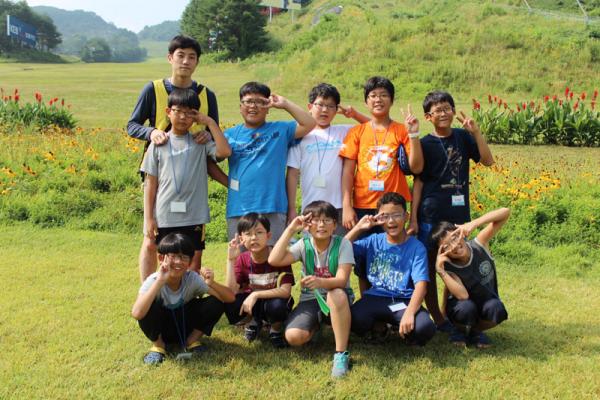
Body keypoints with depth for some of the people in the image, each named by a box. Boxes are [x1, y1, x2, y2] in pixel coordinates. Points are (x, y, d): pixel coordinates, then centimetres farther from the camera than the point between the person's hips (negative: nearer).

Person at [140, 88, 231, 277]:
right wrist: (148, 218, 2)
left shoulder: (200, 142, 4)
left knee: (193, 265, 7)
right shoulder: (159, 144, 5)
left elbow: (224, 151, -16)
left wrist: (210, 122, -8)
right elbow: (151, 183, 5)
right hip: (165, 217, 1)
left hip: (194, 216, 0)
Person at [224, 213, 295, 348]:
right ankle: (255, 321, 6)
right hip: (255, 303, 3)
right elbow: (231, 292, -22)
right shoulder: (242, 260, -10)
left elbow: (286, 291, -28)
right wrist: (230, 260, -28)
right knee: (229, 303, -27)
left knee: (277, 305, -39)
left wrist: (256, 294, -35)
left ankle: (276, 330, -2)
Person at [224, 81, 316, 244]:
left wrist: (285, 104, -2)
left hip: (272, 209, -2)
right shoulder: (231, 134, 12)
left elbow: (309, 124, -2)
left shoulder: (280, 130, 8)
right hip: (237, 210, 2)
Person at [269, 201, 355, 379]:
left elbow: (342, 280, -23)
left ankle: (341, 354, -27)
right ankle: (317, 325, 16)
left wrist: (320, 282, -44)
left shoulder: (342, 244, -12)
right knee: (293, 337, -23)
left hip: (338, 296, -2)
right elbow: (274, 260, -20)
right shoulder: (304, 245, -6)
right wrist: (290, 229, -22)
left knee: (337, 294, -40)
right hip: (310, 299, 3)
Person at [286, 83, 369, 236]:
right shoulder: (301, 136, 3)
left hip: (339, 207, 1)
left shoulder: (344, 132, 8)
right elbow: (292, 173, 2)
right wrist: (291, 209, -2)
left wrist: (354, 114, 1)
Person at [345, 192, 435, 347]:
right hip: (376, 298, 1)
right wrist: (358, 227, -5)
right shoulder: (373, 241, 8)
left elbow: (420, 285, -12)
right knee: (355, 320, -32)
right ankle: (379, 325, 6)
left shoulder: (416, 247, -2)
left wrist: (409, 312, -29)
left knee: (425, 328, -32)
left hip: (404, 301, -1)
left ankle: (401, 329, 6)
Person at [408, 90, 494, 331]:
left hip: (459, 214, 3)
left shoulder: (463, 137, 6)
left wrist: (476, 132, -13)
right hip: (430, 216, -3)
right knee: (429, 268, 3)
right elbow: (418, 182, -2)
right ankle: (437, 318, 15)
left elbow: (488, 161, -2)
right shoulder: (425, 144, -2)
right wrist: (413, 218, -6)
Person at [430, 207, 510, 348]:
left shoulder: (479, 244, -20)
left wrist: (474, 223, -42)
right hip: (463, 307, -1)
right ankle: (460, 331, -2)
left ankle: (475, 331, -1)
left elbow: (505, 212, -29)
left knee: (496, 309, -34)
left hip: (487, 302, 1)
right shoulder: (448, 266, -22)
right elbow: (462, 295, -36)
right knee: (466, 308, -37)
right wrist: (440, 270, -40)